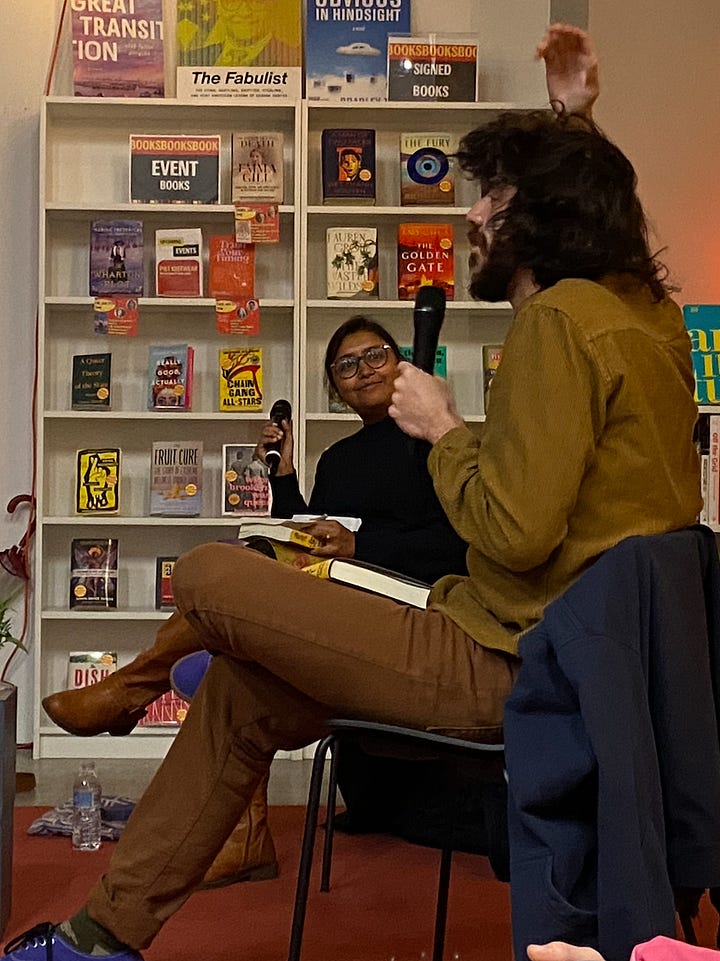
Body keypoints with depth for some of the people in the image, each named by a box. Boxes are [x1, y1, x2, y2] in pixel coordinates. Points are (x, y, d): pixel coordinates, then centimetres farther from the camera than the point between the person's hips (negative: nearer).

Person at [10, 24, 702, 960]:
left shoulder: (562, 319, -19)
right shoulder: (653, 312, 9)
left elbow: (514, 530, -25)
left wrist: (441, 426, -8)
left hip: (512, 663, -10)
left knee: (206, 576, -8)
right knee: (238, 695, 13)